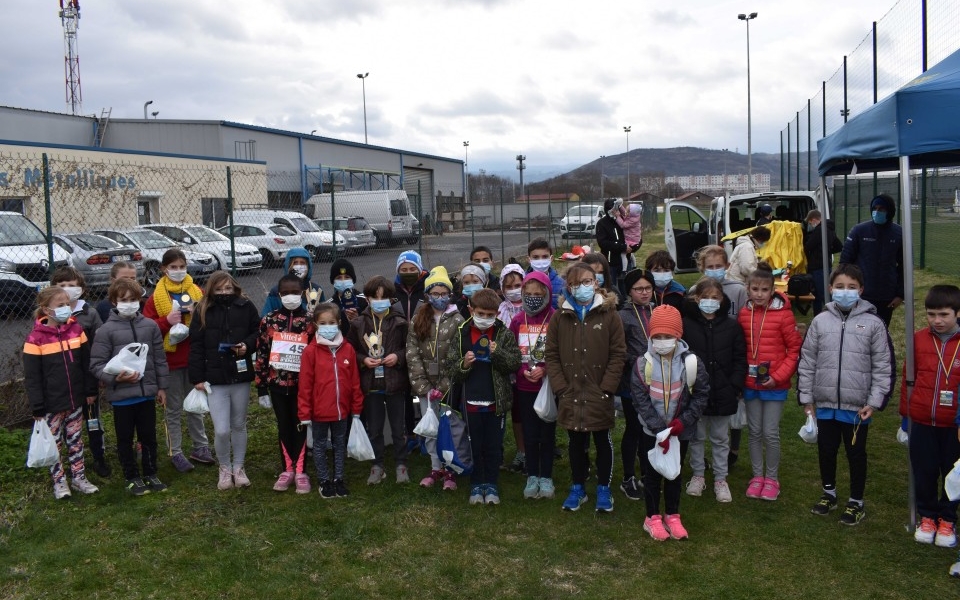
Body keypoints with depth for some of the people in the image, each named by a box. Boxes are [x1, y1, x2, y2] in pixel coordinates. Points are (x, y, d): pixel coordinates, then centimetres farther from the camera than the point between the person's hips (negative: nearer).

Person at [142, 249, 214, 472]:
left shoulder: (198, 292, 4)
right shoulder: (156, 297, -3)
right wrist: (166, 321, -21)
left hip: (194, 358, 3)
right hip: (170, 360, -2)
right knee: (173, 409, 7)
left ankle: (200, 447, 26)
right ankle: (175, 453, 16)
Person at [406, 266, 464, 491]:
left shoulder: (457, 320, -2)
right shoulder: (418, 320, 6)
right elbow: (412, 354, 1)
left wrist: (443, 387, -13)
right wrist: (424, 386, -8)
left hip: (449, 385, -3)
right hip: (425, 386, 3)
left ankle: (450, 470, 12)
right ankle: (436, 468, 23)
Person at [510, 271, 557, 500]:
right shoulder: (517, 321, 2)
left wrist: (544, 370, -18)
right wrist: (523, 371, -11)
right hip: (524, 387, 2)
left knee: (547, 433, 7)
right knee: (529, 434, 9)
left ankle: (546, 478, 20)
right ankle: (532, 477, 21)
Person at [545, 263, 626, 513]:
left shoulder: (609, 314, -5)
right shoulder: (559, 317, 1)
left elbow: (618, 354, -6)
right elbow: (552, 356, 2)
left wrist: (606, 389, -11)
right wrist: (561, 388, -6)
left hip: (600, 396, -2)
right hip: (570, 396, 2)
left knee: (603, 442, 11)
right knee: (576, 443, 14)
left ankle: (603, 489, 26)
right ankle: (577, 488, 29)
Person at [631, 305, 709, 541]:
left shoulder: (691, 363, -11)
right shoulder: (643, 364, -13)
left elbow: (701, 395, -5)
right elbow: (640, 399, -13)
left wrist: (683, 421, -14)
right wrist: (659, 429, -18)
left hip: (680, 431, 1)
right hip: (651, 431, -1)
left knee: (674, 474, 15)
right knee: (652, 474, 9)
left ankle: (672, 516, 30)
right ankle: (653, 517, 24)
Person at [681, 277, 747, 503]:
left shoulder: (732, 326, -2)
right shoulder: (686, 325, -6)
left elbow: (740, 359, 0)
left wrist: (734, 386, -8)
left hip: (722, 393, 1)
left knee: (720, 439, 13)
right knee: (696, 436, 15)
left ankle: (720, 479, 26)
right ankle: (698, 475, 30)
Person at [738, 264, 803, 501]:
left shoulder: (783, 314, -11)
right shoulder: (744, 314, 1)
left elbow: (795, 349, -7)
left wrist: (779, 376, -13)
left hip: (775, 384, -4)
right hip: (750, 383, 4)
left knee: (770, 433, 2)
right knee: (754, 432, 12)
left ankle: (772, 478, 19)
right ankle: (757, 476, 25)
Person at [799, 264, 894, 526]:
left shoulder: (873, 323, -6)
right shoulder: (820, 321, 0)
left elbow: (883, 367, -4)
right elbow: (807, 362, 5)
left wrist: (874, 402, -8)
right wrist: (806, 398, 4)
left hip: (857, 406, -2)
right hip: (824, 404, 3)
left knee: (856, 453, 11)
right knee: (826, 450, 16)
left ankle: (856, 502, 28)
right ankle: (829, 493, 37)